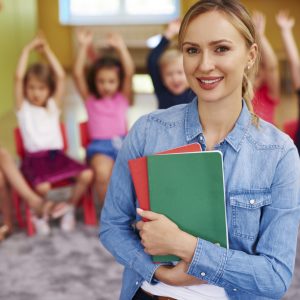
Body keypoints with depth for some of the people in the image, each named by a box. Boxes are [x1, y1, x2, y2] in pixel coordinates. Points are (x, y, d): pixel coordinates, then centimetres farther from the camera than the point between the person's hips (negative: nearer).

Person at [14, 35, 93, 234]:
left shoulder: (53, 105, 14)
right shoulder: (23, 107, 6)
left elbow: (61, 77, 4)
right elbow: (18, 77, -7)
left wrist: (47, 51, 5)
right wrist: (28, 49, -3)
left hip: (57, 154, 4)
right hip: (34, 158, -3)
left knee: (87, 174, -19)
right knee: (42, 187, -33)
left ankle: (70, 207, 6)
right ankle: (42, 210, 3)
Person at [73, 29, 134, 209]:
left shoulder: (123, 98, 13)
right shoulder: (90, 99, 12)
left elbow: (130, 72, -1)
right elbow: (78, 74, 1)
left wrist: (121, 47, -7)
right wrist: (84, 47, -3)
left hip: (123, 143, 1)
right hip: (100, 145, -1)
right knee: (102, 172, -33)